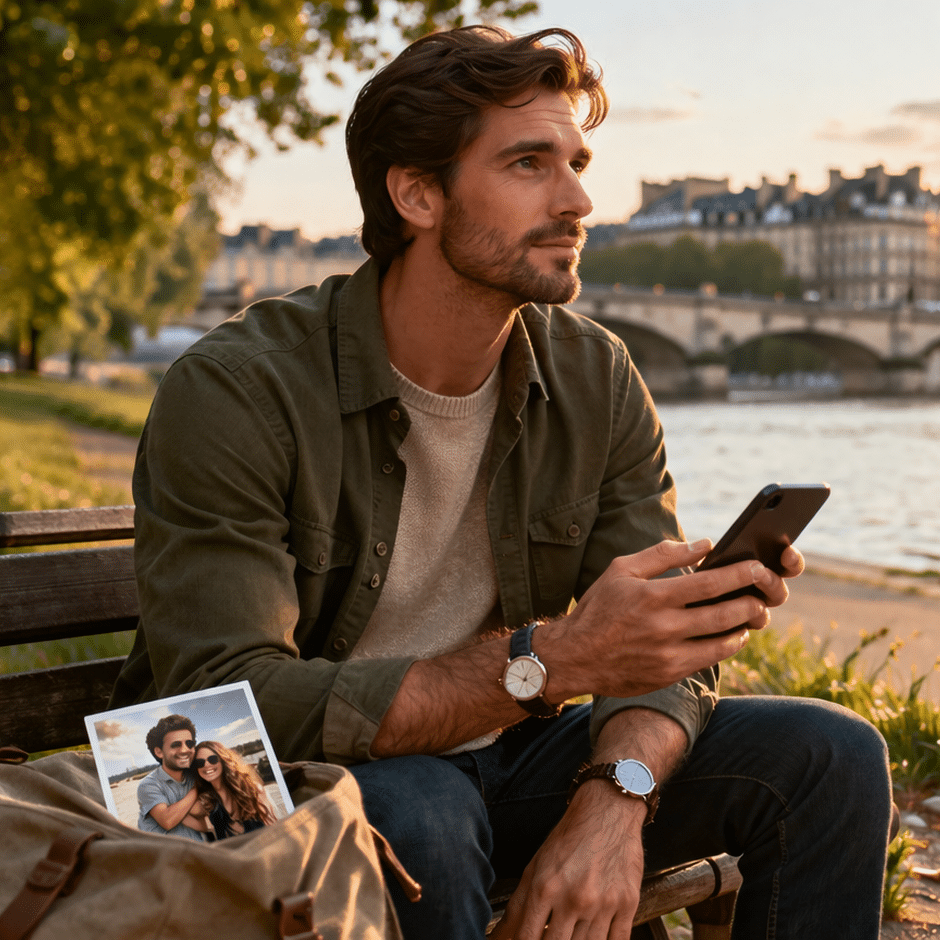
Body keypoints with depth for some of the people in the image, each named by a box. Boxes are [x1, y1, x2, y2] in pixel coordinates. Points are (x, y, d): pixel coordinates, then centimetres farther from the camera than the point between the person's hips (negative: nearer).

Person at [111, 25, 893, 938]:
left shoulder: (597, 381, -3)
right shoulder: (231, 392, -20)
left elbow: (668, 644, -6)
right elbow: (232, 707, -28)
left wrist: (614, 799, -30)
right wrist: (552, 658, -36)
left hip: (502, 755, 5)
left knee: (830, 756, -8)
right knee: (416, 816, -39)